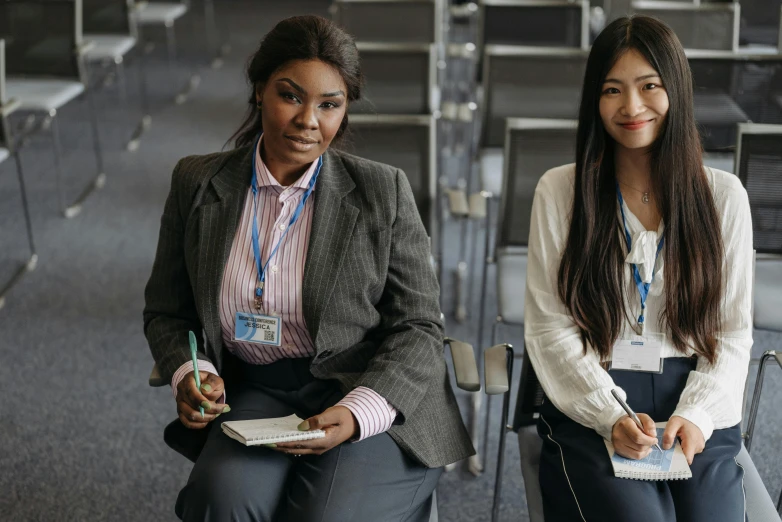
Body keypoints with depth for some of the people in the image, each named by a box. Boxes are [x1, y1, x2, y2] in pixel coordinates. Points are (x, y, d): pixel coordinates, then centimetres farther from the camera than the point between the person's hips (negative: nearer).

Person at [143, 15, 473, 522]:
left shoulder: (384, 191, -3)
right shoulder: (197, 184, 5)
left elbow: (418, 327, -2)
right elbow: (166, 313, 14)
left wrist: (356, 413, -18)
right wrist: (189, 375, -8)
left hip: (373, 400, -2)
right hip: (256, 394, 2)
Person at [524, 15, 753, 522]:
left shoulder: (723, 194, 6)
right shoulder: (560, 191, 3)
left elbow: (733, 331, 7)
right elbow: (550, 328, 0)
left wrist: (696, 415, -10)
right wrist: (612, 417, -13)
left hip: (697, 410, 2)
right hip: (589, 408, -1)